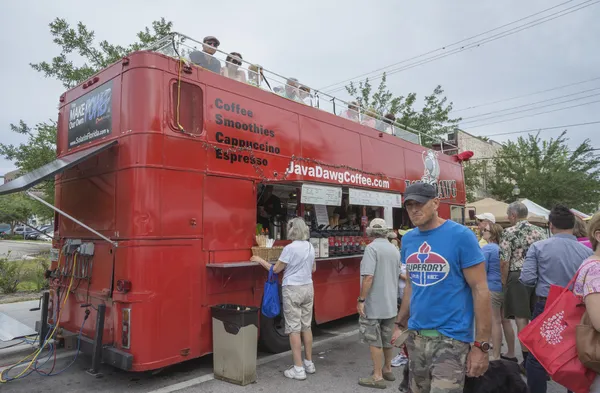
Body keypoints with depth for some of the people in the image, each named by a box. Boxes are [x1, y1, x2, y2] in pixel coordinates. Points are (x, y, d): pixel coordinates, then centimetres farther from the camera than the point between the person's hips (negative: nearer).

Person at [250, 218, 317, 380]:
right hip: (308, 288, 7)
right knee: (306, 326, 15)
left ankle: (298, 369, 4)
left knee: (294, 329, 0)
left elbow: (275, 269, -8)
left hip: (293, 289, -7)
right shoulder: (310, 247, 6)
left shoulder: (290, 248, -15)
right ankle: (309, 363, 24)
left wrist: (260, 260, 4)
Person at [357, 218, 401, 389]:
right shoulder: (394, 249, 7)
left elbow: (368, 277, -24)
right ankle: (387, 369, 31)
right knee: (388, 338, 18)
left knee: (374, 340, 3)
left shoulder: (372, 247, -17)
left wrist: (361, 300, -18)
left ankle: (377, 376, 10)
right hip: (390, 302, 7)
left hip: (374, 304, -7)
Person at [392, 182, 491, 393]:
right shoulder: (408, 240, 5)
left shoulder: (461, 236, -12)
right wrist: (400, 325, 14)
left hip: (451, 337, -6)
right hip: (416, 335, 6)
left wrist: (481, 344, -13)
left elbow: (480, 289, -12)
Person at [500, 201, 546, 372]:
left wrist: (504, 281, 1)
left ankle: (527, 361, 7)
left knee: (522, 320, 1)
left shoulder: (509, 232, -8)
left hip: (518, 277, -5)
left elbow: (504, 261, -12)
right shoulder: (539, 231, 7)